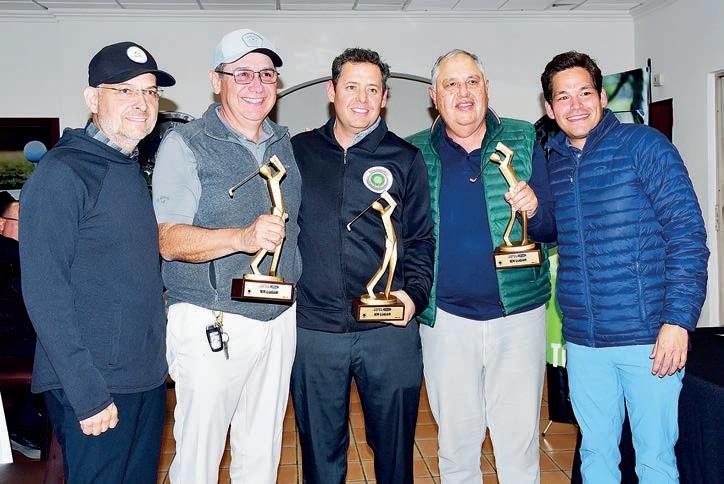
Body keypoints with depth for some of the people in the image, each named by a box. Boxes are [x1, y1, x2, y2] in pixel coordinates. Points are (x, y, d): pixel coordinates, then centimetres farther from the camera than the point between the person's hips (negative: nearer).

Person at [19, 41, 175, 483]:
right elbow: (43, 291, -18)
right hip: (93, 386, -7)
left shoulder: (136, 170, 10)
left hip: (148, 376, 8)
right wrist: (87, 393, -19)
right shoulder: (62, 173, -14)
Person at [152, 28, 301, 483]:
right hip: (211, 325, -5)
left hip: (279, 321, 5)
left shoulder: (285, 144, 12)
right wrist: (241, 238, -30)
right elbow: (170, 240, -15)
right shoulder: (185, 145, -6)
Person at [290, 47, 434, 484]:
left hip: (390, 330, 0)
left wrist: (413, 293, -8)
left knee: (395, 449, 12)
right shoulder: (299, 151, 7)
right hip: (314, 329, 1)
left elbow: (421, 240, 7)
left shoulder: (405, 159, 5)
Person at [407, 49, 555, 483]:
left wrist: (534, 208, -17)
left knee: (519, 441, 8)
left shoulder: (523, 139, 4)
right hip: (446, 316, 1)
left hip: (518, 312, 0)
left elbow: (552, 225, 4)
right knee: (456, 445, 12)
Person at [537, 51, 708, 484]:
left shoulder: (644, 145, -5)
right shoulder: (551, 165, 9)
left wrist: (678, 319, -16)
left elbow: (687, 233, -10)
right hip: (582, 341, 4)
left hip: (649, 336, -4)